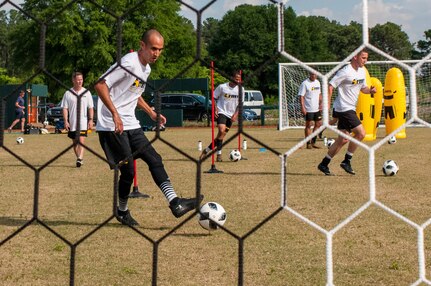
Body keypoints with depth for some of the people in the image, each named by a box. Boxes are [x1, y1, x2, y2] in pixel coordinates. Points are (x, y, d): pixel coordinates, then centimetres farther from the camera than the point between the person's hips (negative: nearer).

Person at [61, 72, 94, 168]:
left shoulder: (86, 92, 4)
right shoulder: (68, 93, 3)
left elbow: (91, 108, 5)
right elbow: (65, 108, 3)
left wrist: (91, 120, -4)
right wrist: (65, 121, -7)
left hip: (83, 122, -2)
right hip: (72, 123, 2)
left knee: (81, 141, -17)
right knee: (75, 142, 11)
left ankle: (80, 158, -26)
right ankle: (79, 158, 23)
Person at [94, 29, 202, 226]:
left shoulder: (146, 68, 13)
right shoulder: (128, 64, -16)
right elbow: (100, 86, -22)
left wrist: (152, 113, 17)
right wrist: (115, 114, -28)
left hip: (131, 125, 9)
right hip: (111, 126, -9)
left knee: (155, 160, -1)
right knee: (128, 170, -5)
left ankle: (175, 203, -5)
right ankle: (122, 211, 15)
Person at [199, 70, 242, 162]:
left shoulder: (240, 89, 1)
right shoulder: (222, 87, -8)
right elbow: (214, 98, 2)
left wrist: (236, 114, -4)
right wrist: (215, 109, -11)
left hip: (231, 115, 4)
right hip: (221, 112, -4)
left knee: (222, 135, 3)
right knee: (222, 131, -25)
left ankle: (207, 150, 16)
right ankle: (219, 154, -15)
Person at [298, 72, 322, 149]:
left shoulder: (317, 82, 11)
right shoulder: (305, 83, -10)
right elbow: (301, 96, -13)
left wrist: (320, 103, 9)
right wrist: (302, 107, -20)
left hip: (317, 108, 7)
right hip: (308, 109, -7)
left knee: (319, 124, 8)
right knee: (308, 125, -1)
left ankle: (313, 142, 19)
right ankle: (308, 143, 8)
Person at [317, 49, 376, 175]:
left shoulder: (362, 71, 11)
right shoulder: (345, 72, -15)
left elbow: (363, 88, 22)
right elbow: (330, 86, -15)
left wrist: (370, 90, -1)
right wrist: (327, 104, -19)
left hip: (350, 109, 9)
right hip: (344, 108, -9)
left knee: (343, 139, 9)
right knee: (361, 133, -14)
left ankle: (324, 164, 15)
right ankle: (346, 161, -2)